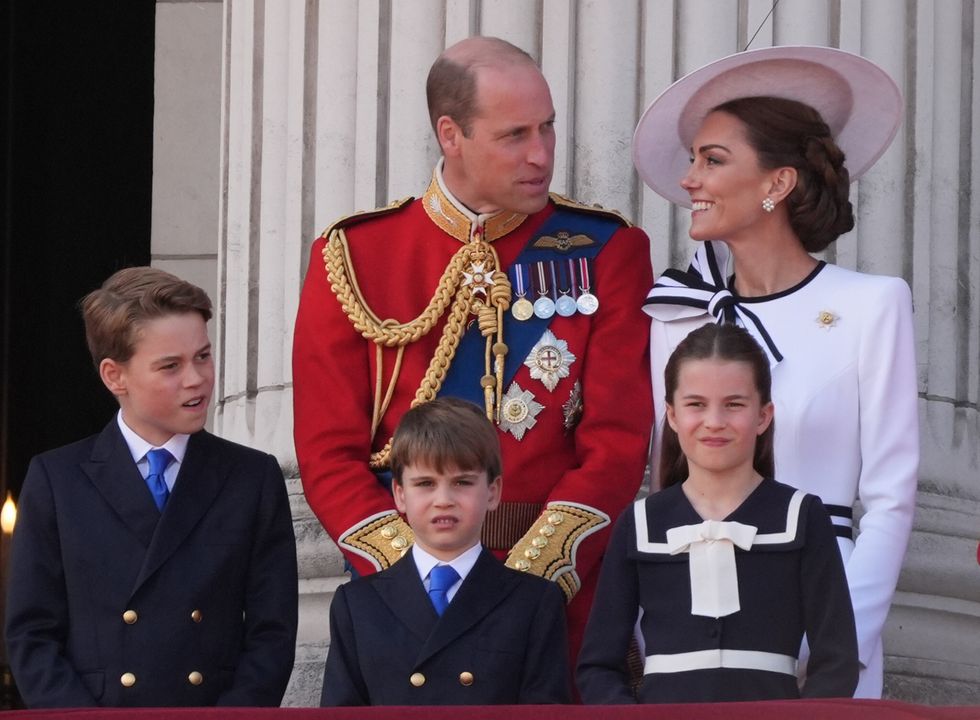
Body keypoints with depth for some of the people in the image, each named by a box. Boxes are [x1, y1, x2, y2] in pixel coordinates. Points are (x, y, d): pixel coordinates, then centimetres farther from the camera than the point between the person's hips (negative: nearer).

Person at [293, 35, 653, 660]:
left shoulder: (607, 251, 2)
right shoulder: (354, 257, 3)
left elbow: (618, 443, -4)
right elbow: (330, 453, 0)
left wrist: (528, 581, -15)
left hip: (564, 593, 0)